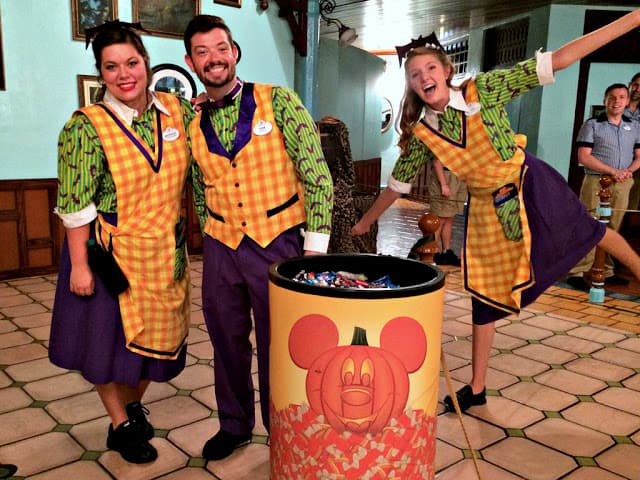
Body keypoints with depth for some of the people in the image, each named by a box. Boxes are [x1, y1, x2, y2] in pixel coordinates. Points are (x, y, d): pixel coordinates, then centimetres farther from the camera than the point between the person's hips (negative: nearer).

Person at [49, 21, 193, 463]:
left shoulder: (176, 111, 0)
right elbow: (75, 205, -12)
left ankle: (133, 406, 44)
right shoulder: (86, 126, -12)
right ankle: (122, 426, 33)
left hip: (164, 252, 4)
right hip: (111, 253, -4)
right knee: (109, 339, 10)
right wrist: (79, 265, -12)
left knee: (154, 336, 16)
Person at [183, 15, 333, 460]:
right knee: (227, 341, 15)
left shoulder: (278, 101, -7)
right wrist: (212, 238, 15)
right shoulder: (192, 124, 6)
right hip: (220, 249, 4)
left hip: (277, 244, -4)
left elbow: (317, 176, -10)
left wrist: (315, 248, -13)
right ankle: (234, 424, 38)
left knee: (278, 346, 6)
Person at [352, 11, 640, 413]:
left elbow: (559, 60, -20)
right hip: (487, 208, 2)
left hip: (531, 185, -2)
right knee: (485, 295, 8)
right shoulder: (421, 133, -10)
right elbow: (398, 183, 4)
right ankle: (477, 389, 21)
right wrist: (365, 222, 11)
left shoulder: (483, 90, -18)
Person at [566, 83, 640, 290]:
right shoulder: (592, 125, -1)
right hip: (596, 182, -5)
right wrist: (613, 171, -17)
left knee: (612, 231, 8)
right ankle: (577, 273, -7)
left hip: (622, 185, 5)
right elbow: (584, 157, -9)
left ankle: (606, 272, 16)